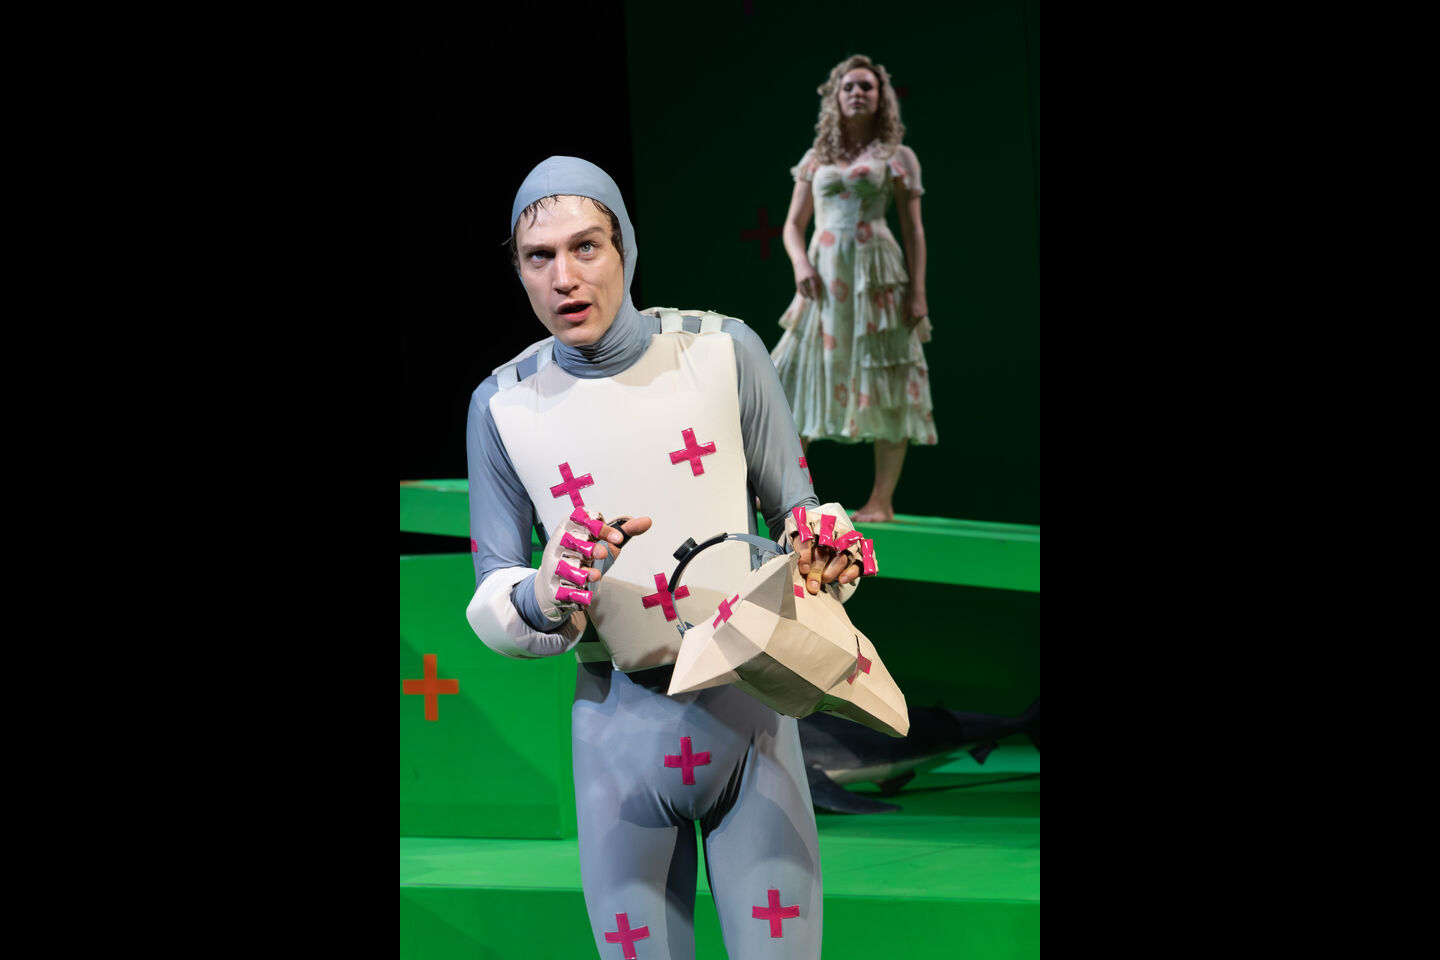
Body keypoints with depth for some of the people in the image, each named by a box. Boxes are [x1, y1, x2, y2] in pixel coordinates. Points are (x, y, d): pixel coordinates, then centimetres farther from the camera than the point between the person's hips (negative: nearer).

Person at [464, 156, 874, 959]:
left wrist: (823, 551, -17)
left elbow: (795, 508, 7)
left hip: (749, 708, -1)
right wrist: (546, 598, -18)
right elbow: (490, 599, 5)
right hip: (619, 724, 1)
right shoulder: (505, 404, 0)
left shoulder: (724, 351, -3)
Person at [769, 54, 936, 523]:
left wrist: (918, 292, -6)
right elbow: (793, 225, 14)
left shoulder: (897, 157, 6)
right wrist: (800, 264, -6)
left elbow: (913, 230, 3)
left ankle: (881, 501, -1)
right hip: (824, 274, 3)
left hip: (877, 273, -3)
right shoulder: (816, 159, 14)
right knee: (802, 376, -1)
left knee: (886, 385, -5)